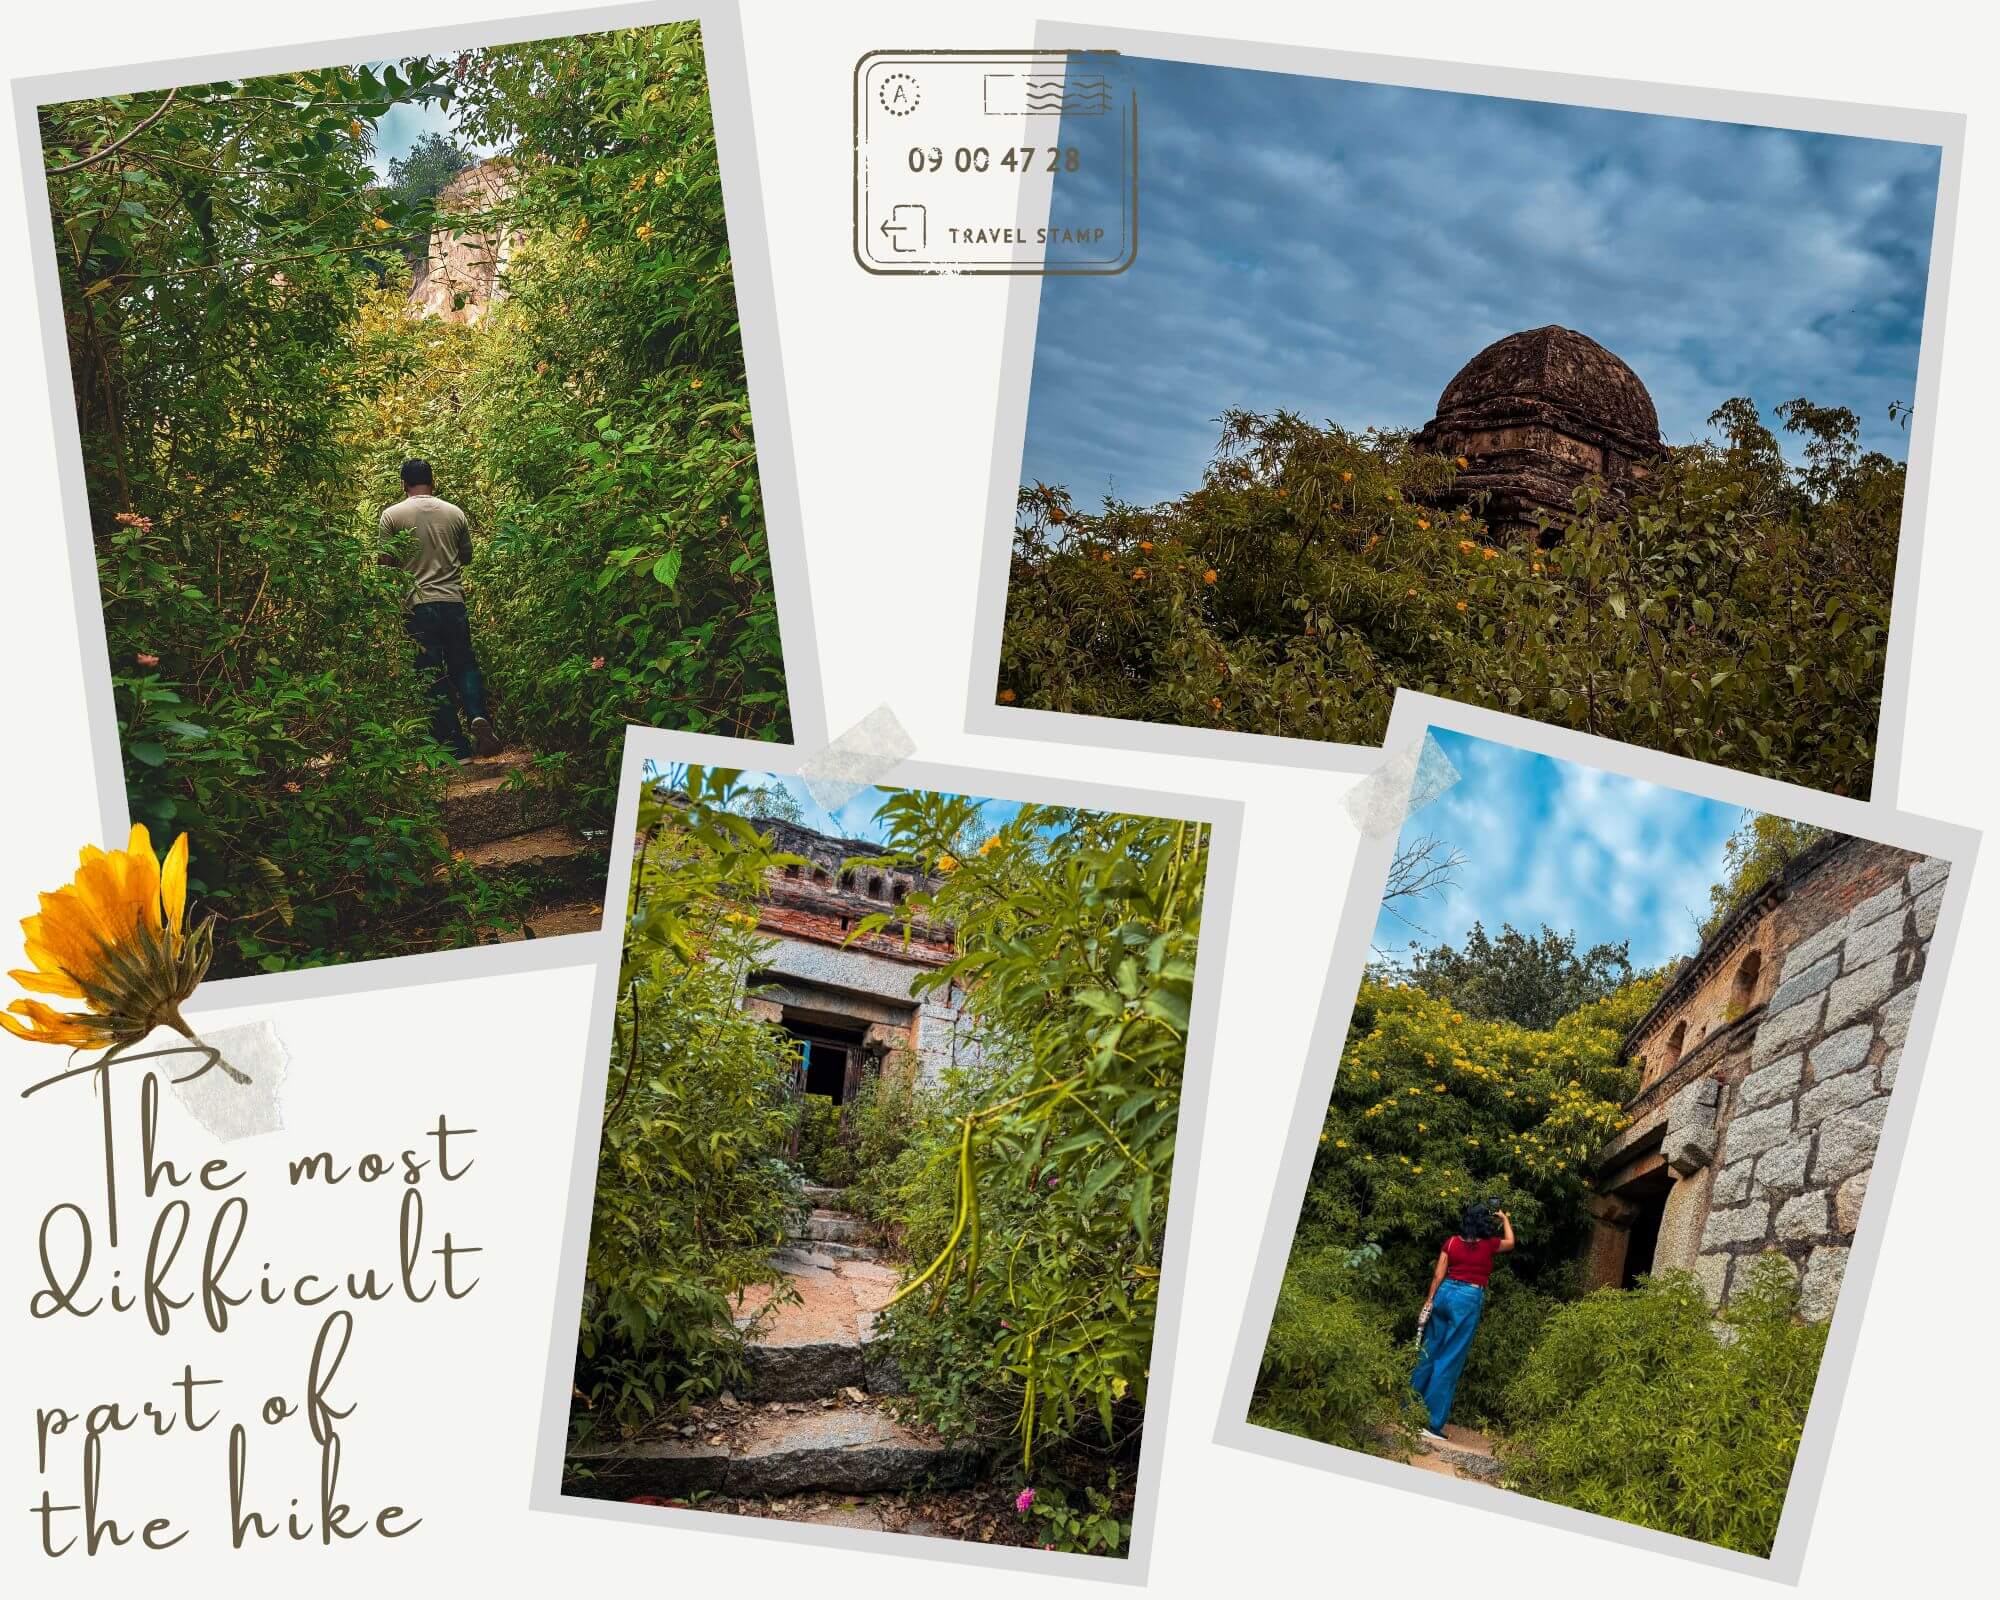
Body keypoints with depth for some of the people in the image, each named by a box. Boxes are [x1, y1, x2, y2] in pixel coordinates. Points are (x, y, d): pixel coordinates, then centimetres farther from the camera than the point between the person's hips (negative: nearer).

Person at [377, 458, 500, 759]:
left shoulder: (392, 515, -2)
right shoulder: (454, 513, 6)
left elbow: (385, 562, -2)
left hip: (417, 606, -2)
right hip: (453, 600, 2)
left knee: (433, 677, 3)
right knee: (463, 663, 15)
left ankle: (456, 748, 2)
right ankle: (477, 714, -12)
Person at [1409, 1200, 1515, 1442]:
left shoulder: (1452, 1241, 2)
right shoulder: (1489, 1245, -3)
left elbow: (1438, 1274, 2)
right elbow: (1510, 1243, 20)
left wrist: (1429, 1300, 6)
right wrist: (1505, 1218, 33)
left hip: (1445, 1293, 4)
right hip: (1469, 1299, -4)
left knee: (1430, 1353, 15)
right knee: (1450, 1361, -2)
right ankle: (1433, 1423, -2)